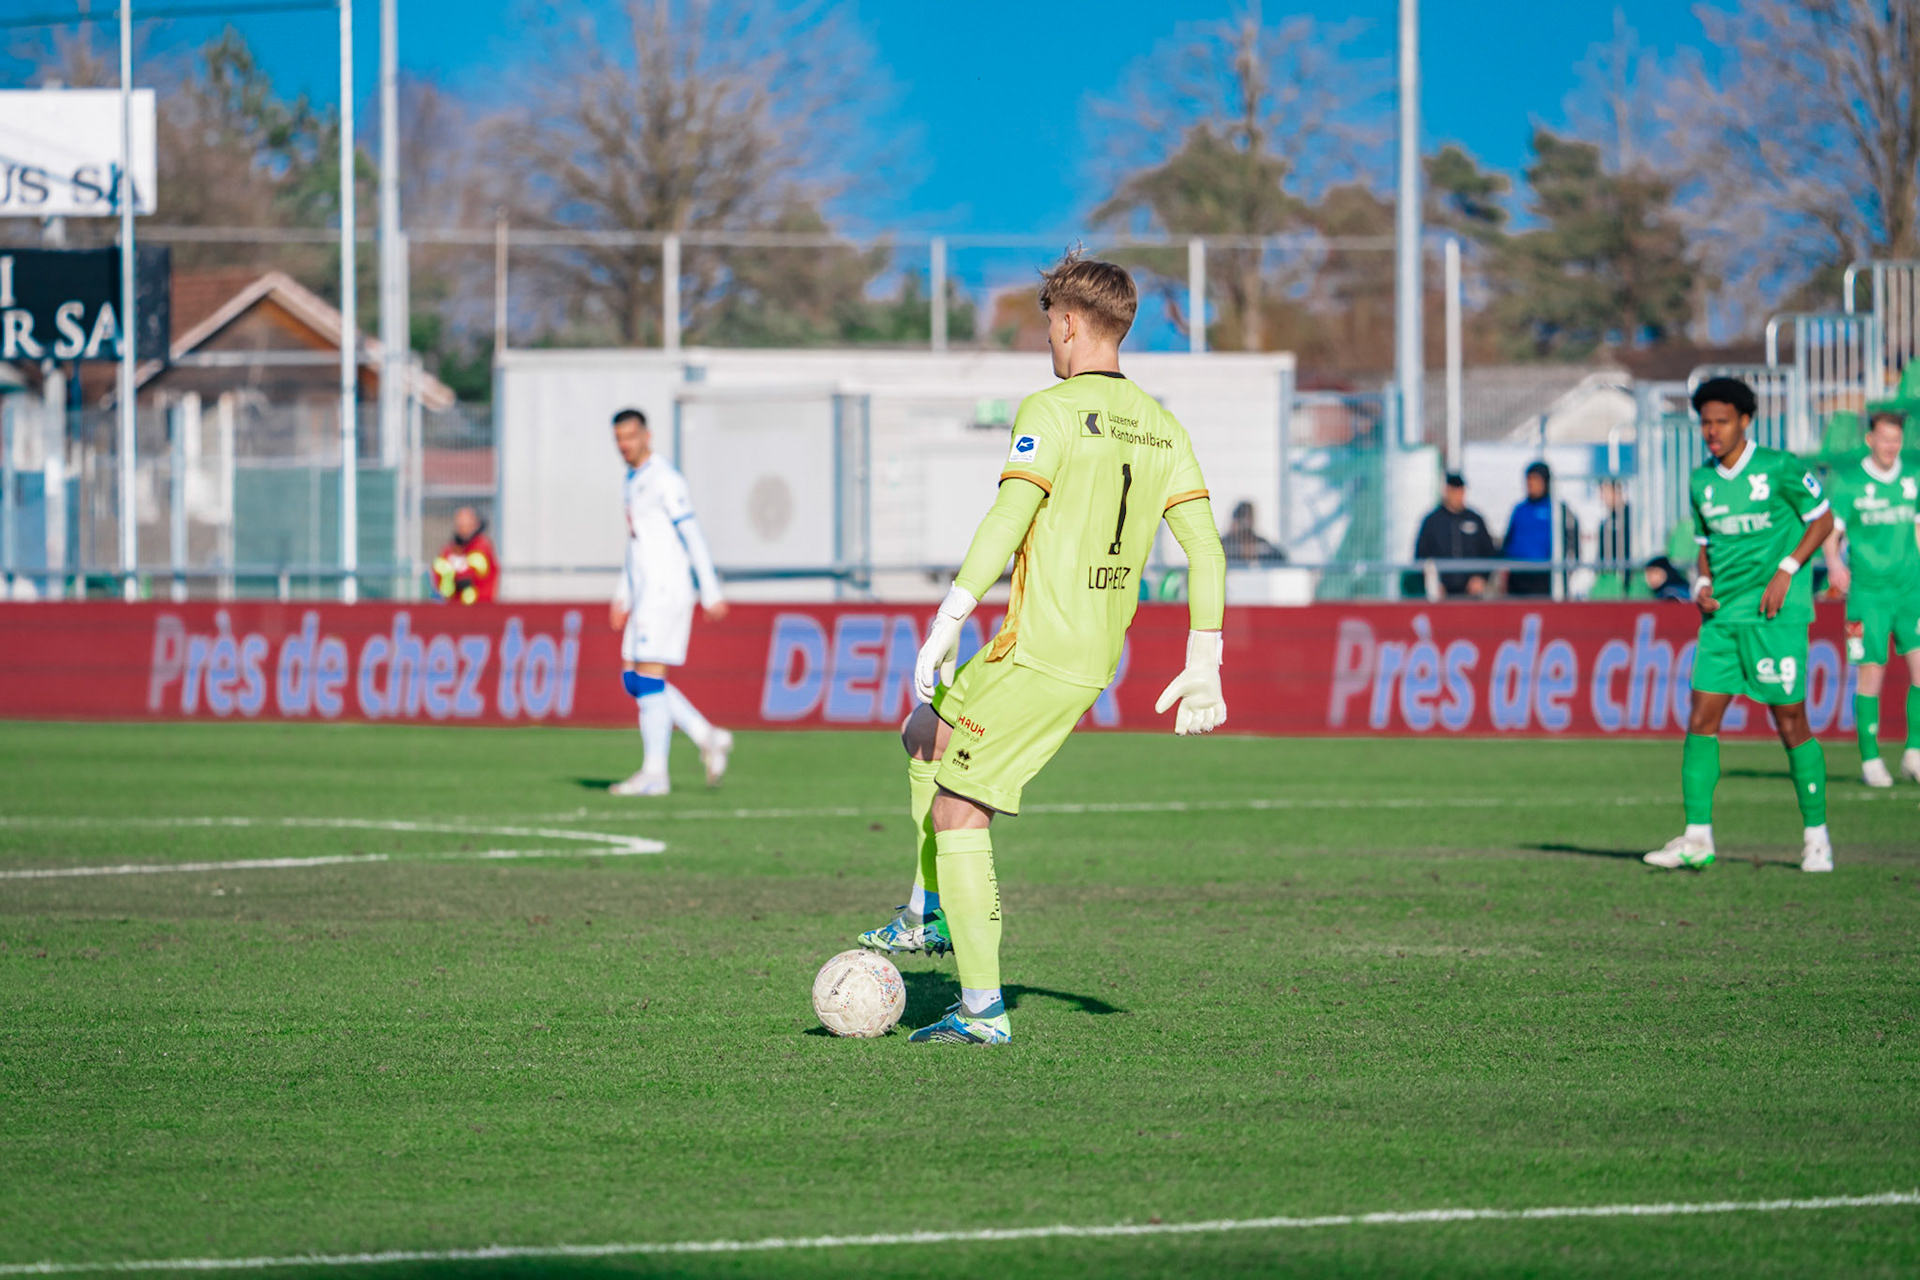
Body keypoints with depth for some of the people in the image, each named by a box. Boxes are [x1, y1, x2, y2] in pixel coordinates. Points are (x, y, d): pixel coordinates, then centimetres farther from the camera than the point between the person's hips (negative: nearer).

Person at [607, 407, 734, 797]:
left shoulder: (665, 481, -10)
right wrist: (623, 597, 23)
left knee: (649, 677, -10)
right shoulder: (633, 482, 18)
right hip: (645, 593, 10)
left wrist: (711, 593, -16)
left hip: (666, 590, -10)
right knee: (633, 679, 7)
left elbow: (693, 538, -13)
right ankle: (708, 738, 11)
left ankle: (654, 774, -9)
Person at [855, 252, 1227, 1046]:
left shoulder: (1053, 412, -12)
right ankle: (931, 914, 29)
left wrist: (945, 627, -22)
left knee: (956, 809, -2)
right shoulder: (1161, 428, 10)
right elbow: (1204, 545, 7)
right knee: (924, 735, 27)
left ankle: (983, 1009, -6)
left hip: (1037, 654, -8)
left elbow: (1007, 521, -21)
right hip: (1096, 657, 8)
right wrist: (1203, 666, 10)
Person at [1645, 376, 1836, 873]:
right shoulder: (1701, 481, 11)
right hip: (1722, 613, 6)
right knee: (1701, 721, -2)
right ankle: (1697, 838, 0)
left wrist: (1786, 570, -11)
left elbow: (1822, 519, 0)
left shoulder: (1779, 468, -6)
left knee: (1791, 723, -4)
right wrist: (1703, 585, 3)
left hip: (1775, 611, -6)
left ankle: (1816, 837, 6)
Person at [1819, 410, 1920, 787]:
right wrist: (1834, 563, -25)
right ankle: (1870, 760, 6)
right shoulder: (1847, 481, -3)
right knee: (1871, 673, -4)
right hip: (1867, 591, -3)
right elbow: (1830, 532, -6)